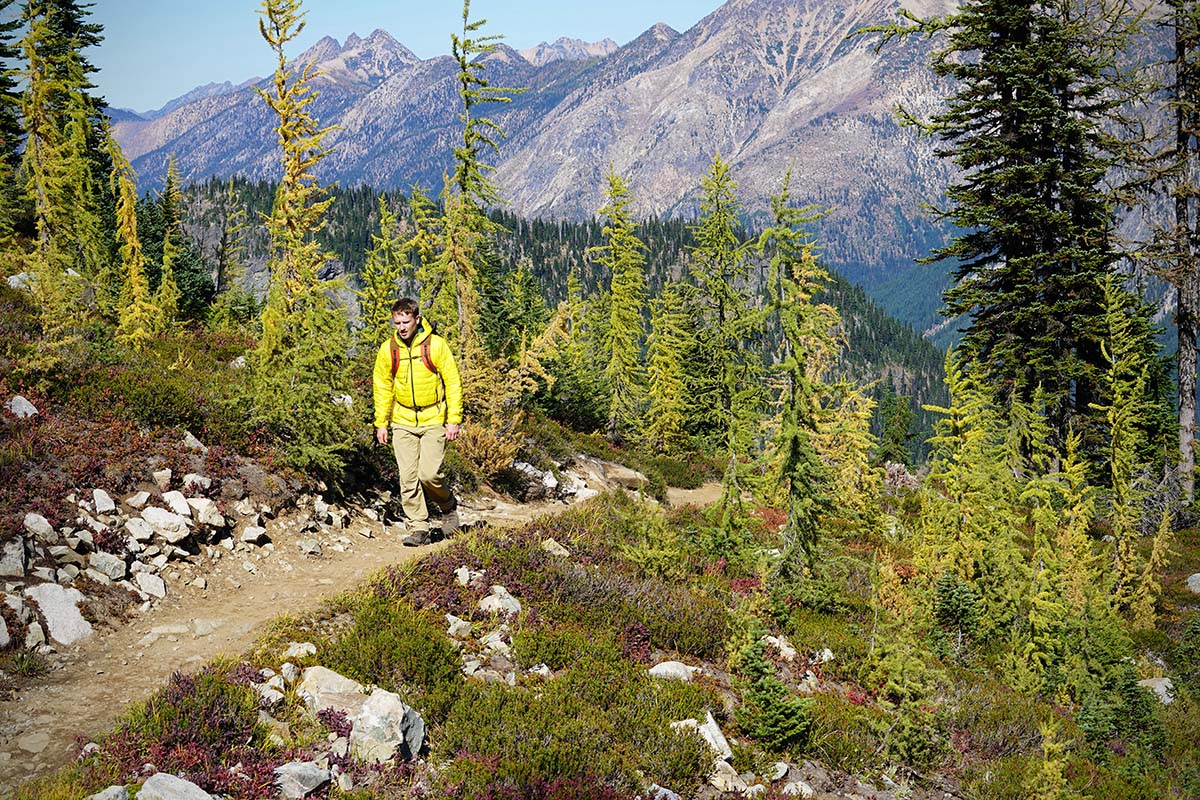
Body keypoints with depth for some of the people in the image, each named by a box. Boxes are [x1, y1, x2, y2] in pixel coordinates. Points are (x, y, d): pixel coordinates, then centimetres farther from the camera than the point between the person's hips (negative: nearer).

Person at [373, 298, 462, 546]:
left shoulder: (435, 345, -8)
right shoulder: (388, 350, 1)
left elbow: (453, 382, -4)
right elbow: (382, 387, 11)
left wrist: (454, 420, -7)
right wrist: (381, 423, 8)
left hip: (433, 420, -3)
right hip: (403, 421, 3)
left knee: (429, 473, -11)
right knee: (408, 477, -1)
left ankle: (447, 504, 20)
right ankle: (419, 528, 7)